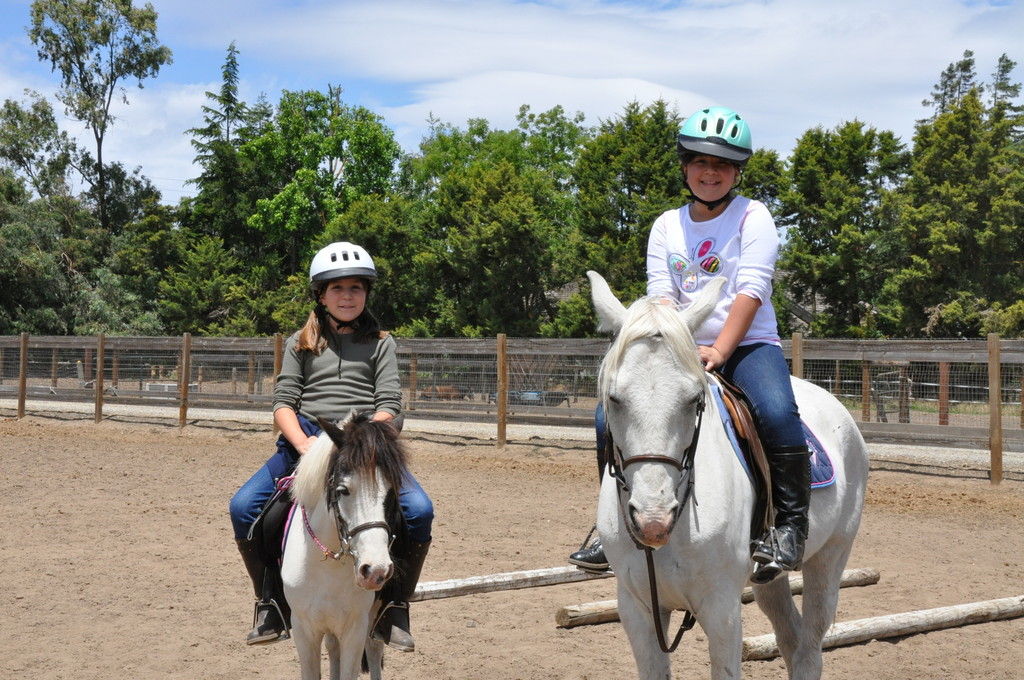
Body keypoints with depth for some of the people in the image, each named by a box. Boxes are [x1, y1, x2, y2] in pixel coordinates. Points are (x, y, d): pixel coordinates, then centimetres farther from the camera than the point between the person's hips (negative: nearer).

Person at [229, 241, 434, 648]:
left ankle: (394, 609, -8)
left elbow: (389, 407, 3)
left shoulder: (380, 344, 14)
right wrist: (304, 444, -14)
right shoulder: (302, 343, 16)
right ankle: (270, 605, -1)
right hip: (306, 439, 1)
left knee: (419, 510, -26)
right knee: (243, 507, -20)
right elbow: (283, 403, 6)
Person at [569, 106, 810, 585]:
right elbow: (659, 294, 2)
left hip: (748, 344, -4)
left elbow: (751, 292, -11)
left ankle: (790, 525, -18)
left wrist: (717, 352, -23)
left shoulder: (752, 217, 0)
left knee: (777, 413, -34)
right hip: (683, 350, 4)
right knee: (613, 412, -14)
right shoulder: (667, 226, 12)